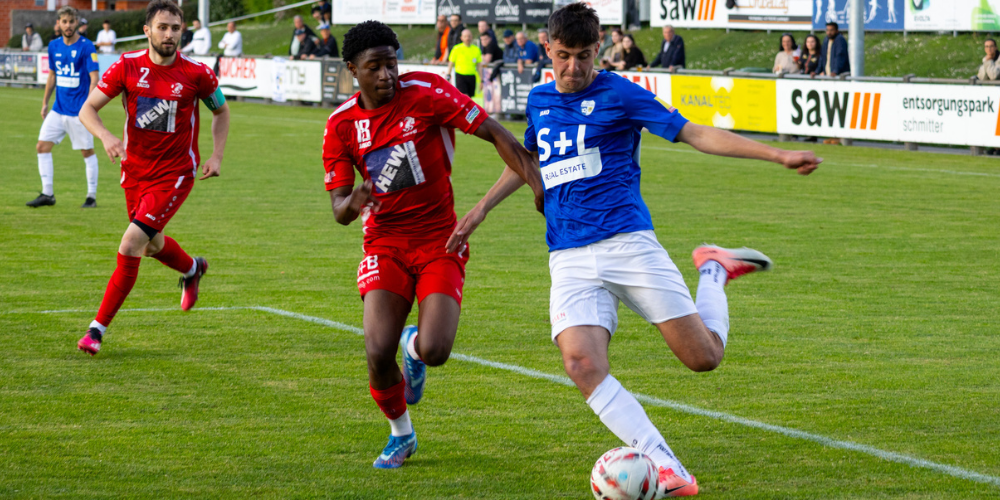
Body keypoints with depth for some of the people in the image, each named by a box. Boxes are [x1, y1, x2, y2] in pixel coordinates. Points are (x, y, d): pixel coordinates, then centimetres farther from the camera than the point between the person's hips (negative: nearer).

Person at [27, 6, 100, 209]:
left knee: (87, 152, 2)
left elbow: (94, 78, -15)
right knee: (42, 146, 0)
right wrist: (45, 103, 17)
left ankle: (92, 196, 11)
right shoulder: (54, 46, 8)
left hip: (79, 112, -6)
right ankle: (47, 194, 6)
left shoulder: (86, 47, -11)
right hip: (58, 109, 6)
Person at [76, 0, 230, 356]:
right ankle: (192, 269, 57)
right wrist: (106, 136, -28)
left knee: (132, 241, -18)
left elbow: (221, 111, 9)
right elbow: (87, 109, -7)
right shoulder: (128, 66, -8)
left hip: (175, 173, -4)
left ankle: (99, 328, -11)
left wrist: (217, 156, -2)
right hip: (135, 170, 4)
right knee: (153, 245, 21)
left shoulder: (196, 73, -10)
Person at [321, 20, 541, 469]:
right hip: (384, 243, 2)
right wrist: (352, 204, -27)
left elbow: (493, 132, -10)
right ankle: (400, 434, 15)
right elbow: (339, 210, -2)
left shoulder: (426, 93, -12)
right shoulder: (341, 125, -3)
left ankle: (414, 345, 23)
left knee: (434, 352, -18)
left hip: (440, 242, -2)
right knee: (378, 353, -15)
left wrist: (537, 181, -21)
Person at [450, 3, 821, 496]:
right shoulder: (539, 100, 14)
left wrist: (779, 155, -10)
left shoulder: (618, 93, -1)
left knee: (703, 356, -6)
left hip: (628, 242, -3)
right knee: (582, 364, -23)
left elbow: (695, 134, -3)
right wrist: (480, 210, 30)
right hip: (570, 260, 3)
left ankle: (714, 270, 26)